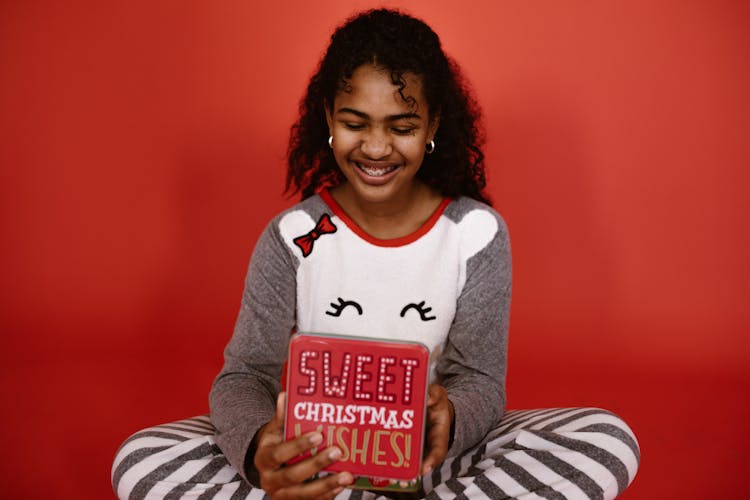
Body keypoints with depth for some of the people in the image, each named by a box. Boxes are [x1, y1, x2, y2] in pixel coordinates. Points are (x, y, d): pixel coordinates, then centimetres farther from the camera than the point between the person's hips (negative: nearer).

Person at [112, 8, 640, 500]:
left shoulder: (477, 233, -8)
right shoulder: (293, 237, -7)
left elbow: (480, 377, -7)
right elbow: (246, 375, -10)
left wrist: (449, 421, -33)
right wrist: (258, 449, -35)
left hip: (433, 456, 0)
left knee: (609, 441, -23)